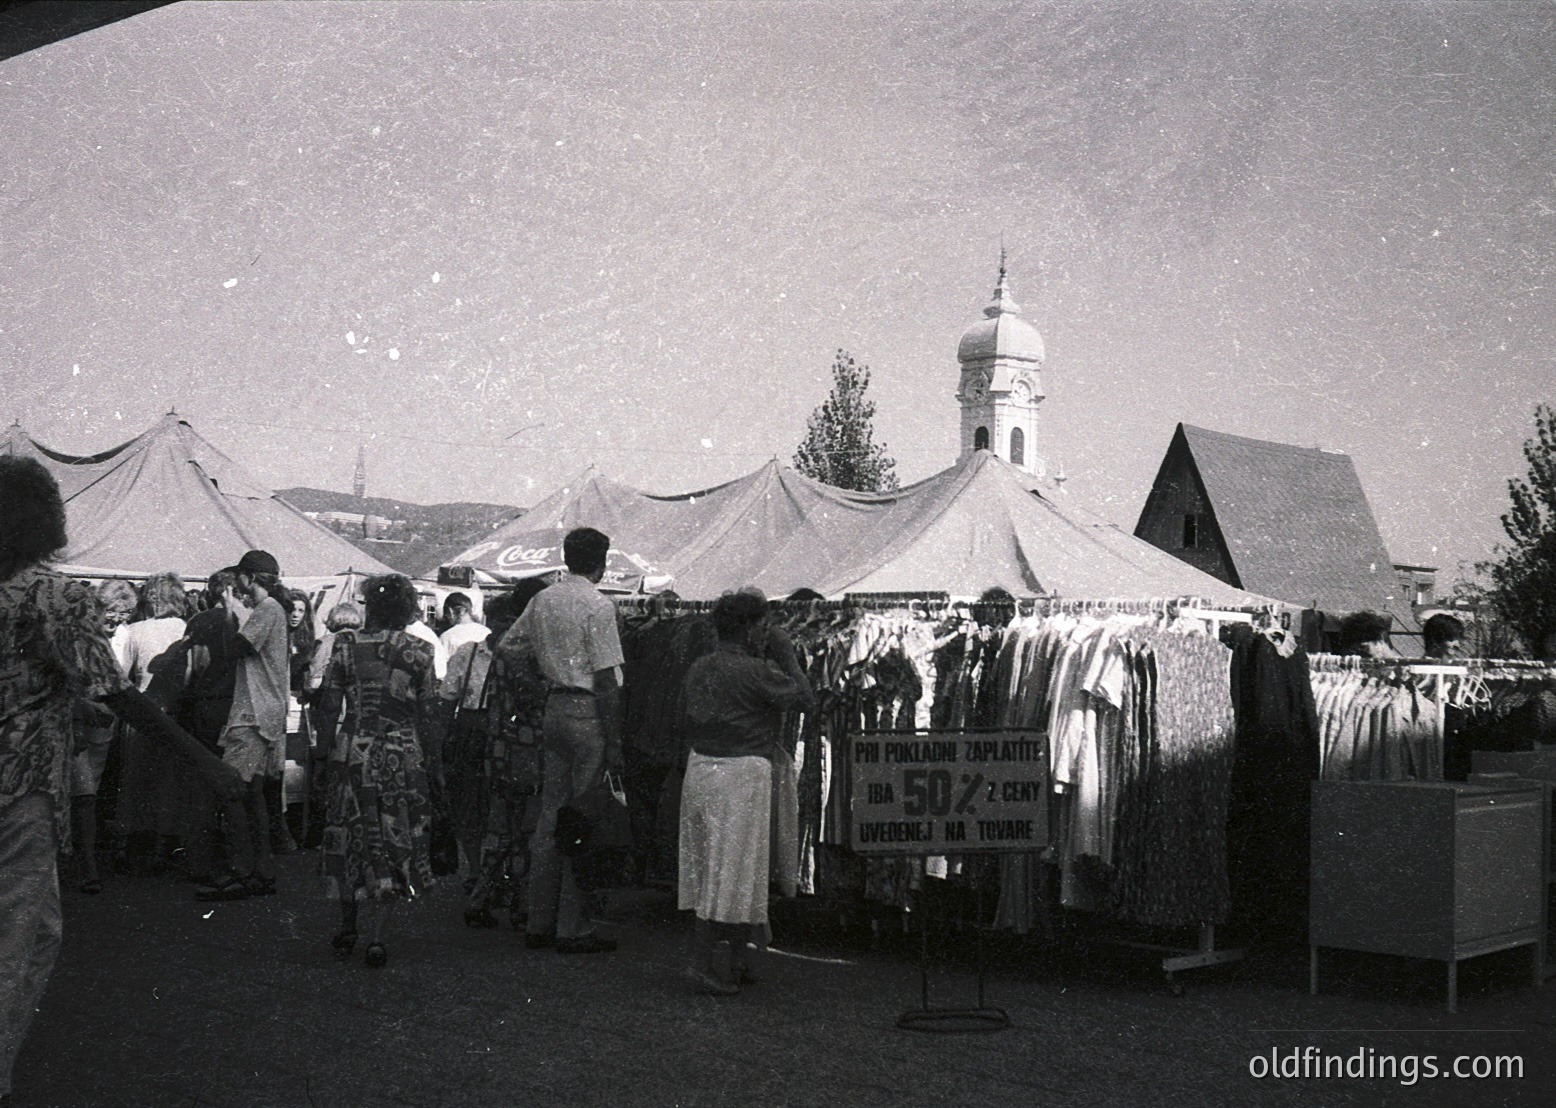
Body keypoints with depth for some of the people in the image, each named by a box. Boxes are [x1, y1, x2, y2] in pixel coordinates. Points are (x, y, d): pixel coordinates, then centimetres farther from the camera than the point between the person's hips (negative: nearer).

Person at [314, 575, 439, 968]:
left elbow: (328, 707, -2)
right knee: (396, 840, 5)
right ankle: (377, 936, -1)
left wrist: (329, 745, 10)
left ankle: (347, 929, 24)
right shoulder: (419, 651, -3)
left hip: (353, 753, 1)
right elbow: (429, 715, -2)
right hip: (402, 758, -1)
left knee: (349, 836, 15)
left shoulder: (346, 645, -2)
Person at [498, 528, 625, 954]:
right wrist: (614, 742, -11)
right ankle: (571, 929, 1)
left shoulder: (542, 601, 10)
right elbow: (606, 680, -14)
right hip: (588, 712, -7)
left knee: (550, 815, 12)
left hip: (554, 708, 7)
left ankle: (539, 923, 17)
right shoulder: (598, 607, -12)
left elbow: (507, 650, 17)